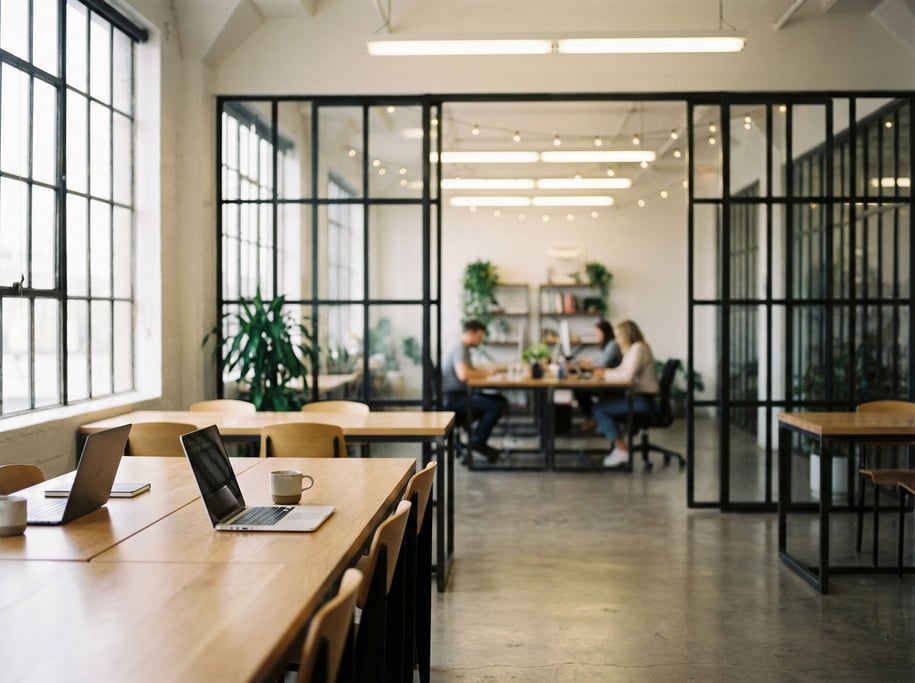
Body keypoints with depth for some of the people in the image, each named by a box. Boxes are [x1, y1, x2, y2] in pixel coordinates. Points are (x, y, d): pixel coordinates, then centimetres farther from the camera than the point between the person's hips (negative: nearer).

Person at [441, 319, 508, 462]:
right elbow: (463, 374, -32)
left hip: (461, 394, 11)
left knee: (501, 400, 7)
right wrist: (487, 373, -18)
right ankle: (478, 440, -6)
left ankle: (477, 432, 5)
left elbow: (472, 370, 29)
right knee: (497, 406, -21)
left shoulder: (464, 349, 16)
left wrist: (488, 371, 10)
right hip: (454, 398, -11)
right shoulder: (460, 349, -16)